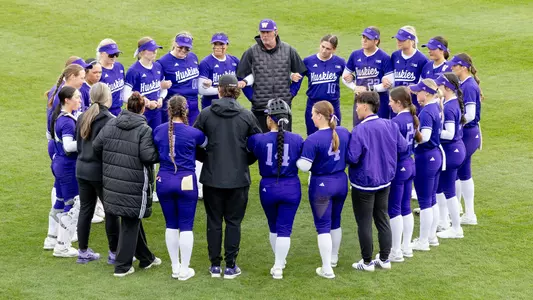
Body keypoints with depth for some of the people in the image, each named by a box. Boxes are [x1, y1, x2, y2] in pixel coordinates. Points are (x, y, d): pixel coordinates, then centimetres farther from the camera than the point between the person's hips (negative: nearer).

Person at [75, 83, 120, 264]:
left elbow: (78, 144, 12)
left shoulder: (82, 117, 5)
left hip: (82, 169, 7)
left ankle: (83, 252, 19)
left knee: (85, 210, 13)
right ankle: (114, 253, 10)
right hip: (101, 171, -7)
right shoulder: (109, 120, -16)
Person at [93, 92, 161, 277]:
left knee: (133, 219, 20)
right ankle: (122, 266, 8)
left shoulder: (111, 124, 5)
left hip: (113, 182, 6)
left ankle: (146, 258, 33)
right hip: (134, 184, -6)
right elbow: (148, 155, -21)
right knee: (130, 223, 5)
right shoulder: (144, 129, -13)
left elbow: (96, 146, 5)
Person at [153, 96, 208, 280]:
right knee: (186, 226, 5)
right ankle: (184, 270, 9)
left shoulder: (158, 131, -2)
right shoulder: (193, 133, -10)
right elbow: (206, 144, 11)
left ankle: (175, 267, 19)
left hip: (164, 181, 3)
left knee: (171, 225, 13)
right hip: (186, 182, -3)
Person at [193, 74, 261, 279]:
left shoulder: (206, 114, -5)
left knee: (214, 221, 11)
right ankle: (230, 266, 11)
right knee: (233, 222, 9)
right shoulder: (247, 116, -4)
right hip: (238, 178, 0)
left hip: (212, 177, 0)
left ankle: (215, 265, 16)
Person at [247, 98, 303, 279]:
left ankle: (279, 261, 34)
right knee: (285, 229, 5)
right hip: (291, 188, 0)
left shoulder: (258, 140, -12)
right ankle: (278, 267, 1)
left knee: (273, 227, 20)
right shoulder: (297, 140, -9)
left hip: (268, 188, 1)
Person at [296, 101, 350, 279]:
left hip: (321, 186, -6)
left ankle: (327, 269, 3)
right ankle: (333, 258, 40)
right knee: (335, 222, 23)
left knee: (323, 226, 3)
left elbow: (304, 166, -21)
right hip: (341, 182, 6)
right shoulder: (344, 133, -5)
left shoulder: (313, 140, -23)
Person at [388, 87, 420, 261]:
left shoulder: (396, 122, -21)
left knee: (394, 209, 0)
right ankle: (406, 247, 23)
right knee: (405, 208, 16)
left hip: (398, 168, -8)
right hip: (409, 165, 8)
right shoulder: (412, 118, 4)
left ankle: (396, 252, 5)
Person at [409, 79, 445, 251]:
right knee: (432, 199, 18)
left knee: (424, 201, 0)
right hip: (436, 155, 9)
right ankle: (432, 237, 28)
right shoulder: (437, 108, 6)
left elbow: (424, 136, -31)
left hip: (425, 158, -9)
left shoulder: (427, 112, -21)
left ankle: (423, 242, 8)